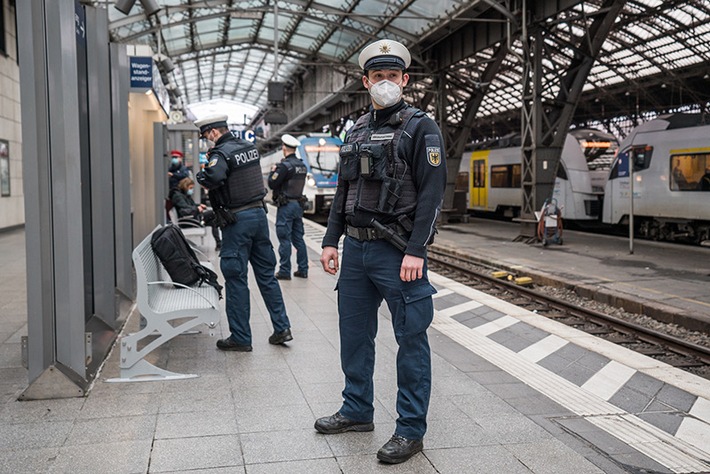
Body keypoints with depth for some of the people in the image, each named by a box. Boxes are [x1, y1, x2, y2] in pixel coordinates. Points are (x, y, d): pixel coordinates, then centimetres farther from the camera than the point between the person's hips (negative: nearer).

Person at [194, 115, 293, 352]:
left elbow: (214, 178, -34)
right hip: (259, 213, 7)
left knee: (236, 278, 1)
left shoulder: (221, 153, -14)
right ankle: (282, 327, 15)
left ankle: (240, 338, 8)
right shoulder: (250, 147, 10)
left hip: (238, 220, -7)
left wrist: (201, 176, -12)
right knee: (266, 274, 13)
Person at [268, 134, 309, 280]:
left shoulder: (285, 165, -15)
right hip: (299, 204, 8)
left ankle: (284, 271, 0)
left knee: (284, 239, -3)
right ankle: (303, 269, 15)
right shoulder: (302, 166, 10)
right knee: (298, 238, 12)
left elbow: (271, 184, -14)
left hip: (286, 205, -8)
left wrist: (273, 171, 4)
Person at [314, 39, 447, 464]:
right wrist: (332, 241, 12)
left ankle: (412, 429, 12)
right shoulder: (357, 131, 15)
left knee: (411, 338, 1)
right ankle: (357, 411, 31)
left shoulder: (421, 128, -5)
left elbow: (432, 193, -13)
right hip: (356, 249, 7)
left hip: (398, 252, -7)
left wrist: (416, 251, -20)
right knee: (354, 332, 15)